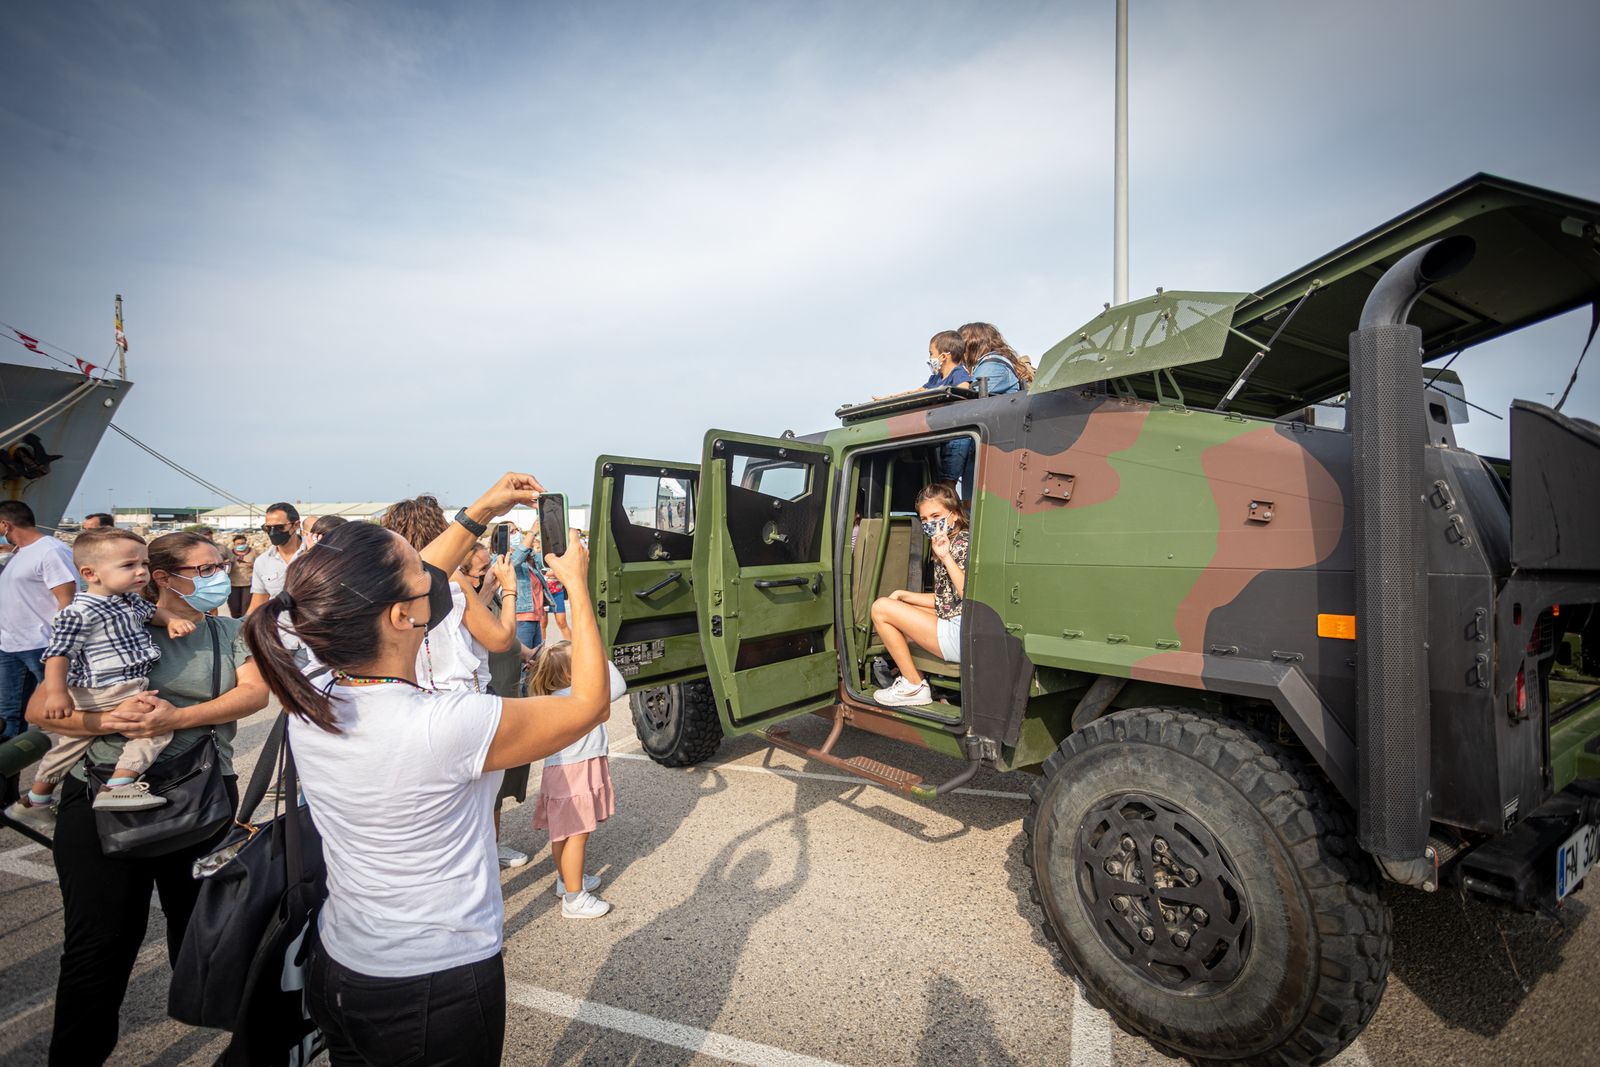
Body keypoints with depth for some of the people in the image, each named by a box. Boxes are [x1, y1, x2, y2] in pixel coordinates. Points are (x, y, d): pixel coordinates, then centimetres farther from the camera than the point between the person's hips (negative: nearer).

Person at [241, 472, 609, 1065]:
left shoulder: (307, 709, -13)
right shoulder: (450, 725, -32)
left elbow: (393, 597, 2)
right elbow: (590, 703, -17)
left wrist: (477, 516, 6)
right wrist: (576, 586, -9)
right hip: (439, 991, -6)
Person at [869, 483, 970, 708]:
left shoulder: (964, 541, -13)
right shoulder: (948, 543, 15)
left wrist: (945, 557, -27)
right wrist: (902, 595, 14)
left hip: (962, 636, -11)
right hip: (955, 627, 11)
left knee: (880, 608, -9)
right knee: (895, 607, 26)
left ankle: (914, 687, 2)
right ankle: (914, 676, 18)